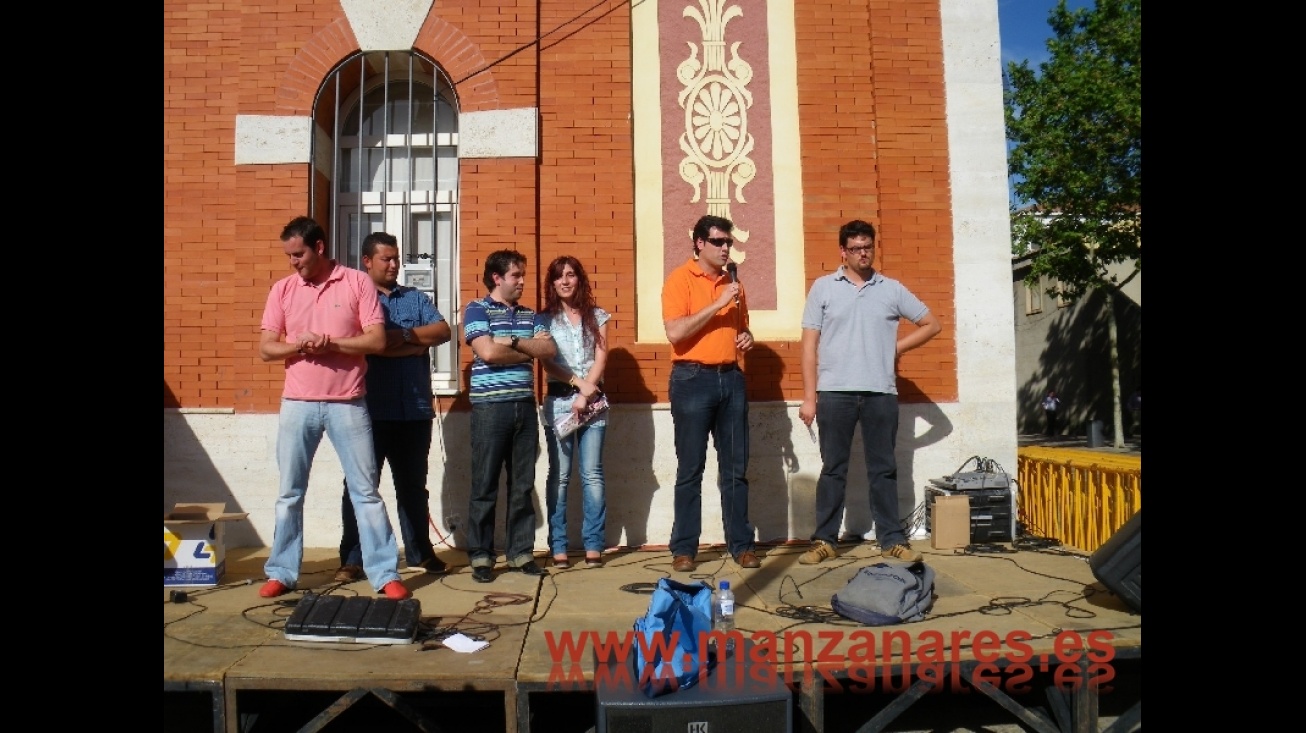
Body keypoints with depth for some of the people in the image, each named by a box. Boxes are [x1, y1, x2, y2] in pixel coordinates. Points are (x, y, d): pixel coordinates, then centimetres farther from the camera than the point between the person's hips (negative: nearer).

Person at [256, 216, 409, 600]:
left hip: (347, 404, -3)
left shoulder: (357, 282, -2)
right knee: (290, 493, 10)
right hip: (297, 405, 3)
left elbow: (377, 340, -8)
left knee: (365, 491, 2)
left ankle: (385, 574, 9)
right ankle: (281, 572, 24)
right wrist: (298, 346, -15)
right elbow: (265, 348, 4)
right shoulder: (283, 289, 7)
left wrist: (329, 342, -17)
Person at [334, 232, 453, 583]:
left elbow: (442, 331, 3)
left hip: (415, 409, 4)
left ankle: (420, 552, 22)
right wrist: (417, 345, -6)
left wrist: (405, 334, -10)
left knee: (413, 485, 13)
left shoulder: (417, 298, 16)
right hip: (371, 409, -3)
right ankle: (352, 559, 10)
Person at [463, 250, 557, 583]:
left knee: (523, 485, 8)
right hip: (490, 406, -5)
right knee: (485, 486, 1)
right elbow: (488, 352, -15)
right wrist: (529, 349, -3)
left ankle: (521, 552, 17)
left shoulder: (529, 314, 16)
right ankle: (481, 556, 9)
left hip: (525, 405, 5)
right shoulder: (476, 309, 0)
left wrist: (513, 342, -10)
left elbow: (550, 349, 3)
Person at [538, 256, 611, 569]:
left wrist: (585, 396, -8)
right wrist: (579, 382, -12)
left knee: (592, 475, -1)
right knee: (559, 476, 0)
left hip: (593, 401, 1)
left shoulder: (597, 316, 11)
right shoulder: (545, 319, 8)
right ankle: (558, 547, 4)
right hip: (558, 401, -1)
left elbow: (600, 359, 3)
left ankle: (593, 545, 5)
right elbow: (547, 363, 0)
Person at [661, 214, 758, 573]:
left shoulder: (733, 283, 15)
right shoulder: (680, 279, -3)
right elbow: (675, 332, -16)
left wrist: (747, 337, 5)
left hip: (731, 378, 5)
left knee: (735, 467, 8)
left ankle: (741, 543, 16)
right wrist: (717, 304, -17)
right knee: (690, 469, 1)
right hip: (693, 379, -5)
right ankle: (684, 547, 9)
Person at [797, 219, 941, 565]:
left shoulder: (892, 289, 9)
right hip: (834, 393, -1)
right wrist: (808, 397, -4)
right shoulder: (823, 287, 4)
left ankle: (892, 540, 16)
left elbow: (931, 324, 17)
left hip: (881, 393, 2)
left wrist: (897, 347, 4)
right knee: (833, 469, 5)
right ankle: (825, 540, 12)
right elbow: (810, 345, 1)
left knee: (883, 469, 8)